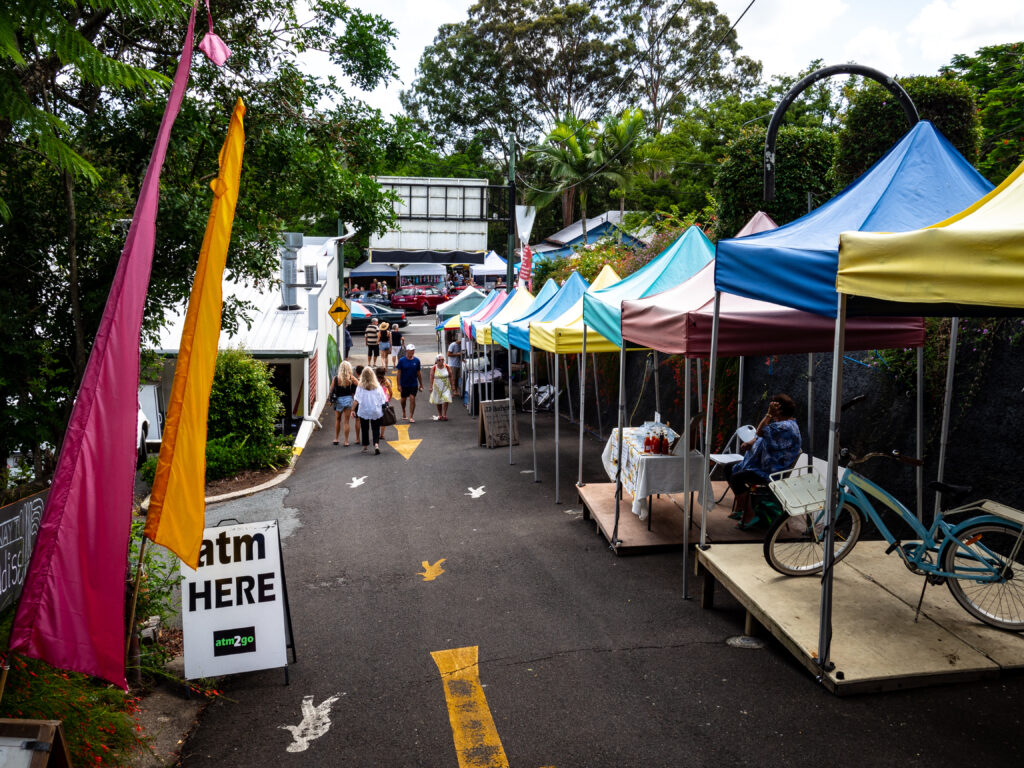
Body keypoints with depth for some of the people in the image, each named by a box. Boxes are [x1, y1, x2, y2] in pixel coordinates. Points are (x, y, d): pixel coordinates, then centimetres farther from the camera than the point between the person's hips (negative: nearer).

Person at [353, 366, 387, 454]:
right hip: (376, 411, 0)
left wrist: (354, 410, 1)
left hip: (363, 411, 0)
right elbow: (382, 400, 0)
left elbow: (357, 400, -6)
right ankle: (376, 444, -12)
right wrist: (382, 410, 10)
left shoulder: (360, 387, -8)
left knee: (364, 429, 13)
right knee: (375, 429, 5)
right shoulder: (377, 386, -5)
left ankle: (365, 446, 18)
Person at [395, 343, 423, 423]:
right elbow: (399, 373, -4)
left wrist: (421, 385, 7)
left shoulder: (416, 360, -2)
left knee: (412, 399, -8)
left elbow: (418, 373, 6)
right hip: (404, 384, 0)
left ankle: (411, 417, -2)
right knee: (403, 399, 15)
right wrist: (399, 385, -8)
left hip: (413, 384, 0)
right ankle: (403, 412, 42)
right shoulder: (402, 361, -7)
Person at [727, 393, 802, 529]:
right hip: (761, 464, 12)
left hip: (772, 472, -12)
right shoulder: (782, 423, 13)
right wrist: (750, 443, -1)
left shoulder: (785, 427, -24)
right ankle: (740, 509, 24)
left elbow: (760, 432, -27)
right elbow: (763, 436, 18)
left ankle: (749, 515, -15)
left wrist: (769, 414, -21)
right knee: (730, 469, 15)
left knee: (736, 478, -27)